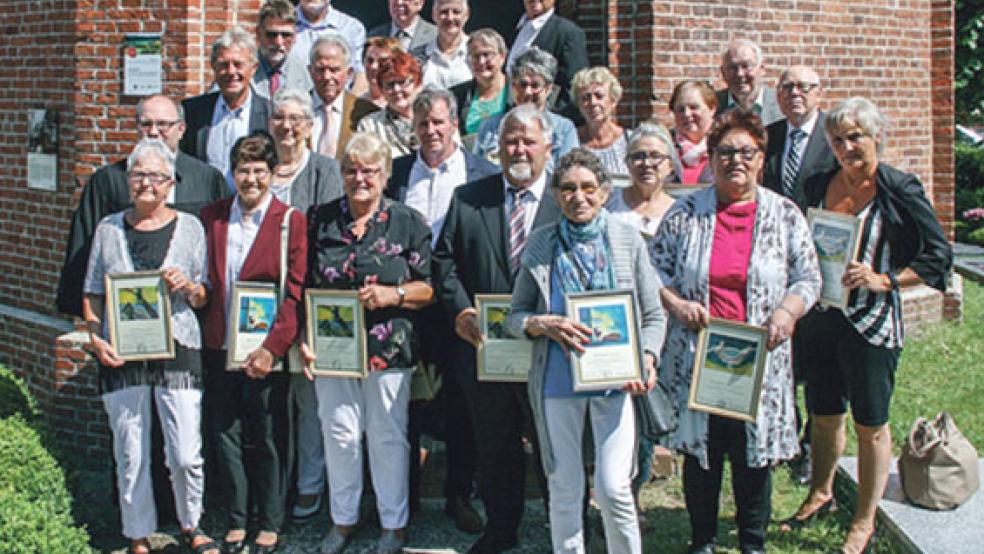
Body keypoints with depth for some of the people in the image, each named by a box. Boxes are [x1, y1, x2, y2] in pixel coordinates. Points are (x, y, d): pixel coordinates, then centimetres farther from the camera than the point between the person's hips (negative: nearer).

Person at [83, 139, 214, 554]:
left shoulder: (189, 227, 6)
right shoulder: (109, 228, 8)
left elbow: (202, 300, 10)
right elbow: (92, 294, 12)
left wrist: (188, 287, -12)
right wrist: (96, 339, -3)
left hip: (178, 350, -1)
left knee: (186, 455, -3)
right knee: (130, 455, 5)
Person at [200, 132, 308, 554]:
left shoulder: (290, 221, -5)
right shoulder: (212, 217, 8)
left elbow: (296, 292, -10)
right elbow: (206, 282, 16)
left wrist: (272, 348, -16)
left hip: (267, 352, -4)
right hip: (220, 347, 4)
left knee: (268, 440, 6)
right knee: (226, 436, 10)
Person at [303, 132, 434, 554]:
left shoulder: (407, 222, 0)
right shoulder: (320, 220, 7)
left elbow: (430, 287, 0)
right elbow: (303, 286, 11)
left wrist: (391, 295, -15)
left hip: (388, 349, -2)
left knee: (388, 436, 5)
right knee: (339, 434, 9)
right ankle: (343, 519, 25)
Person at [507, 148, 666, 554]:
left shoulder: (627, 239, 2)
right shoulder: (540, 243, 3)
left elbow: (653, 315, 5)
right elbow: (515, 314, 7)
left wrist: (647, 358, -12)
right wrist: (545, 325, -14)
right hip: (557, 380, 1)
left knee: (613, 489, -5)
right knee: (565, 488, 9)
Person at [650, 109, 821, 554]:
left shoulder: (784, 214, 4)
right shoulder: (684, 213, 3)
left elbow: (808, 276, 5)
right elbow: (654, 269, 7)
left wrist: (788, 310, -13)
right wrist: (674, 302, -10)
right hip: (696, 356, 0)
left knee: (754, 453, 7)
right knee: (699, 452, 8)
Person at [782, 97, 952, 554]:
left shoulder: (900, 190, -8)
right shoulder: (819, 185, 6)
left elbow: (939, 257, -8)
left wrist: (883, 280, -18)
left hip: (870, 323, -5)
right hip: (818, 317, 5)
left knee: (870, 425, 5)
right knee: (824, 415, 18)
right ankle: (821, 494, 39)